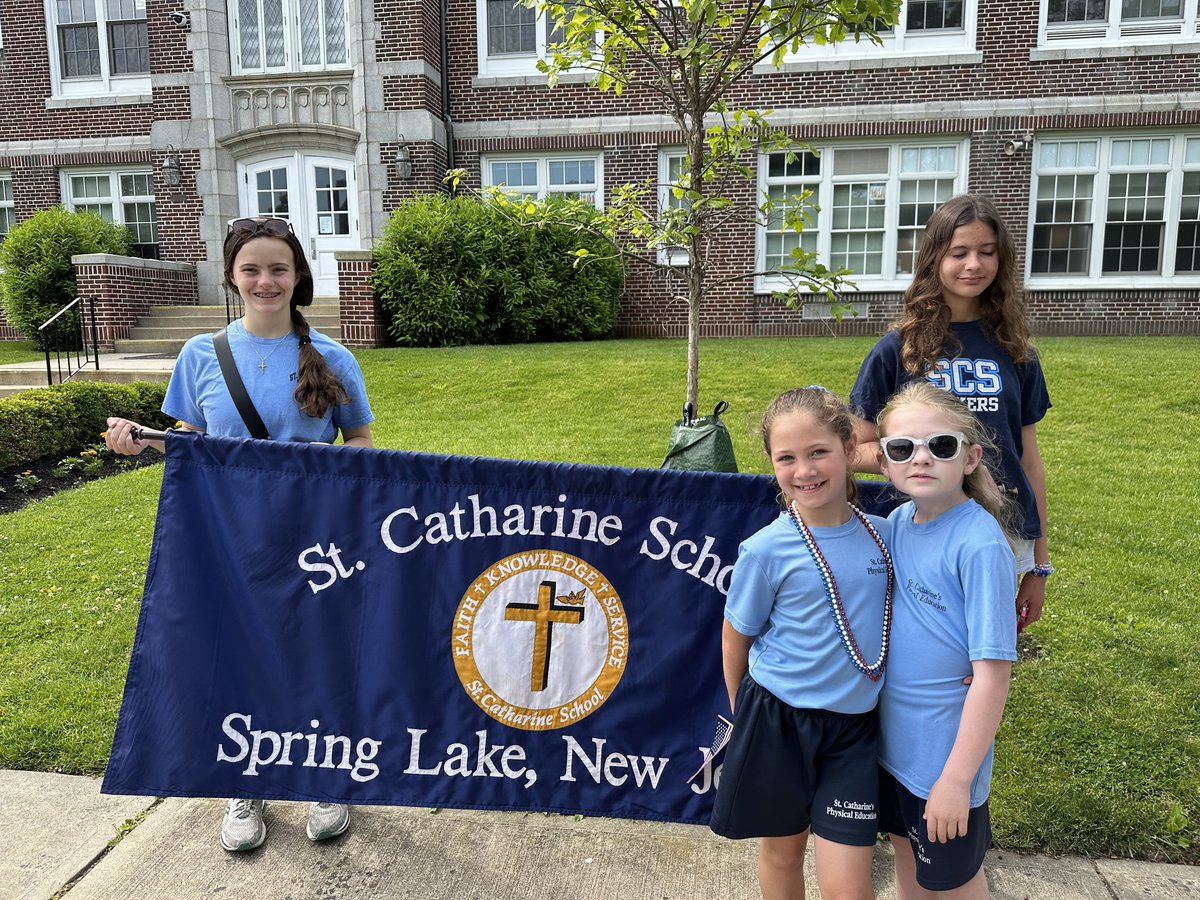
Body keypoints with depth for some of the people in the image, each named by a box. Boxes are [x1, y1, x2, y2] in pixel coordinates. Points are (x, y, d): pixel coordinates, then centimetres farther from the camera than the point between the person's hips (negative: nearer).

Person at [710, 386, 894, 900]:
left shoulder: (881, 532, -4)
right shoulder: (766, 550, -15)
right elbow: (736, 638, -1)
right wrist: (745, 713, 8)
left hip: (853, 728, 2)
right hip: (778, 722, -2)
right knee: (781, 854, 19)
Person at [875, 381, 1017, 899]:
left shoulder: (980, 546, -24)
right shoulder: (899, 522, -4)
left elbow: (992, 673, -23)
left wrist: (958, 778, -21)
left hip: (947, 754, -5)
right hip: (894, 738, 6)